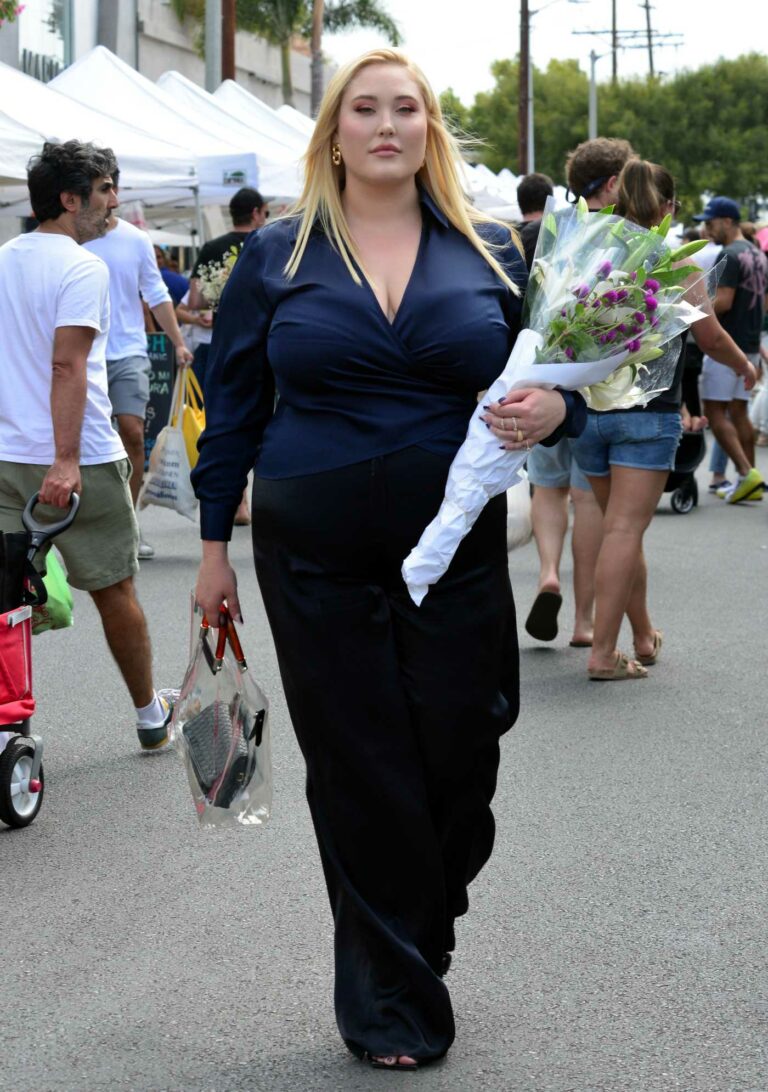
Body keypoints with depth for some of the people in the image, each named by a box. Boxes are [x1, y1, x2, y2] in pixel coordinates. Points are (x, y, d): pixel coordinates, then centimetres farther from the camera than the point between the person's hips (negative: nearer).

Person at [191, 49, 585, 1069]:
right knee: (360, 775, 3)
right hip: (317, 557, -1)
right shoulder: (277, 256, 3)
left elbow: (555, 375, 10)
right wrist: (215, 543, 7)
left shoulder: (489, 250, 5)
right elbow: (233, 402, 8)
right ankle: (392, 999, 17)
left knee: (458, 755, 2)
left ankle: (415, 939, 30)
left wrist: (551, 409, -15)